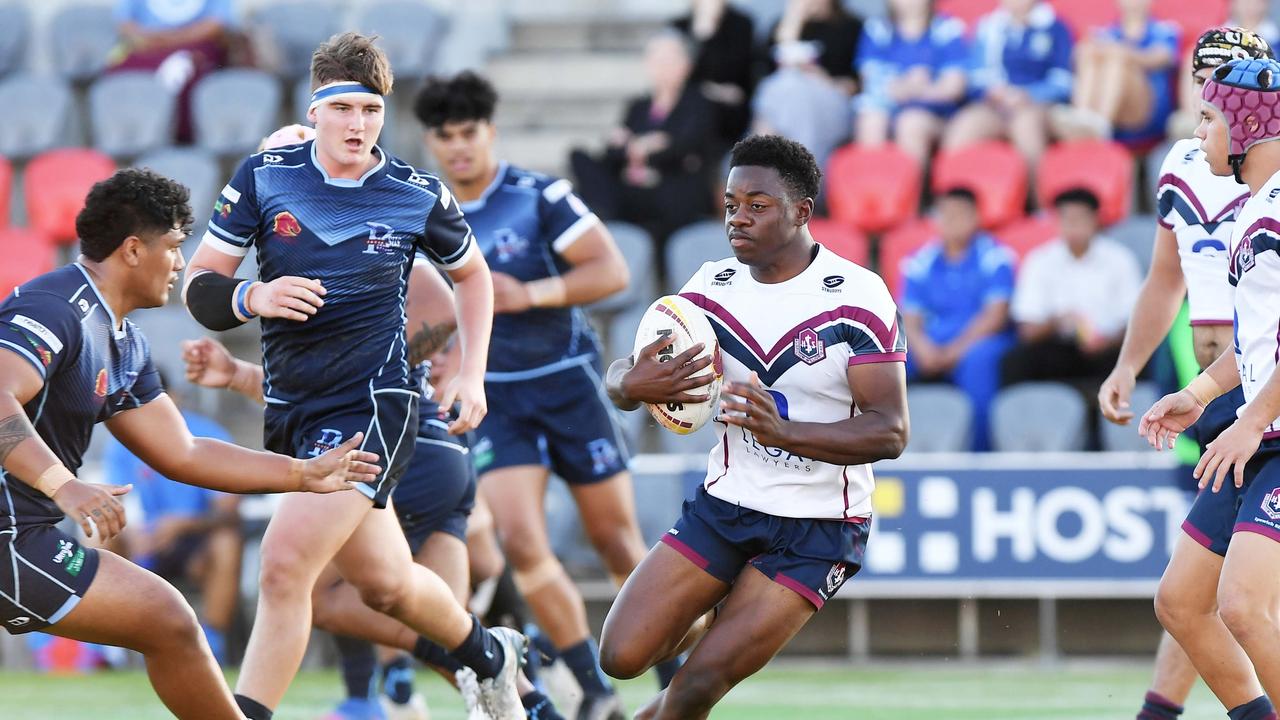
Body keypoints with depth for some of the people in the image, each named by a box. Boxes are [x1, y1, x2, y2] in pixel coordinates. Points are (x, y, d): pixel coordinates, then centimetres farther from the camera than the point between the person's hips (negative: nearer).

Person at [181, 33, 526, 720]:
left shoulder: (419, 194, -5)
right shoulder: (264, 176, -3)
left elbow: (471, 272, 15)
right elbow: (198, 284, 0)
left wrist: (471, 374, 7)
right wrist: (253, 298, -21)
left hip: (373, 404, -4)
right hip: (289, 404, 4)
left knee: (285, 567, -21)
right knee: (385, 584, 17)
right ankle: (486, 653, 47)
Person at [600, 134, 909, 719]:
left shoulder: (858, 297, -16)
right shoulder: (710, 288, -1)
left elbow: (890, 432, -20)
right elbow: (621, 377, 4)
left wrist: (783, 432, -36)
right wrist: (632, 385, -23)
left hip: (817, 531, -5)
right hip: (724, 505, 5)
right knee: (622, 657, -5)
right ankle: (697, 629, 29)